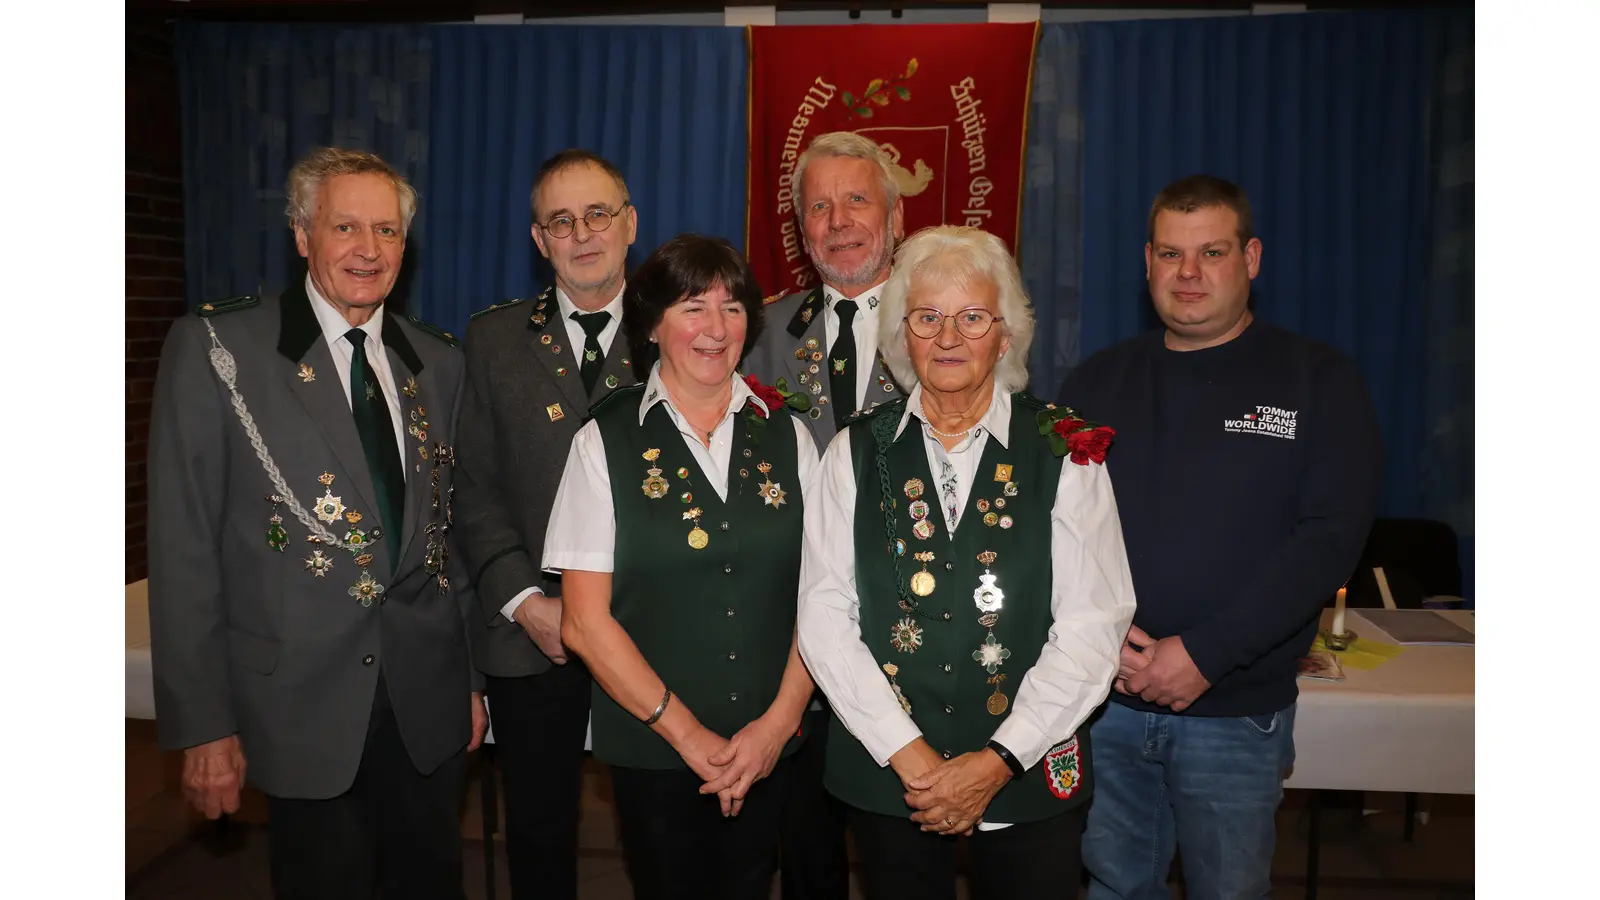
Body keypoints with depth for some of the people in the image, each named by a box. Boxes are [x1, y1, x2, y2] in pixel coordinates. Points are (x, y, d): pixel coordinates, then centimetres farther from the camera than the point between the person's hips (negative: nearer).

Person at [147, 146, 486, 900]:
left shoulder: (438, 362, 5)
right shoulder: (215, 348, -8)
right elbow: (182, 549, -8)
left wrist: (472, 675, 11)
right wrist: (202, 724, -9)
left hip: (430, 702, 4)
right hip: (300, 702, -3)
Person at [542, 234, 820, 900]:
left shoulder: (785, 436, 3)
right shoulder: (605, 442, -4)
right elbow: (584, 621, -7)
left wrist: (778, 722, -9)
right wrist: (688, 734, -10)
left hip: (768, 747, 2)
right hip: (651, 750, -2)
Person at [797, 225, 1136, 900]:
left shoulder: (1065, 453, -3)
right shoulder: (857, 453, 1)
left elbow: (1093, 626, -8)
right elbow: (825, 618, -4)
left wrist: (997, 763, -14)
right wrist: (911, 756, -12)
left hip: (1029, 783, -1)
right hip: (885, 776, 1)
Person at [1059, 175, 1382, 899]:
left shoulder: (1318, 383, -2)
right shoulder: (1097, 382, 7)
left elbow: (1330, 536, -11)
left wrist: (1204, 653, -18)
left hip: (1237, 712, -2)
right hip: (1103, 702, 2)